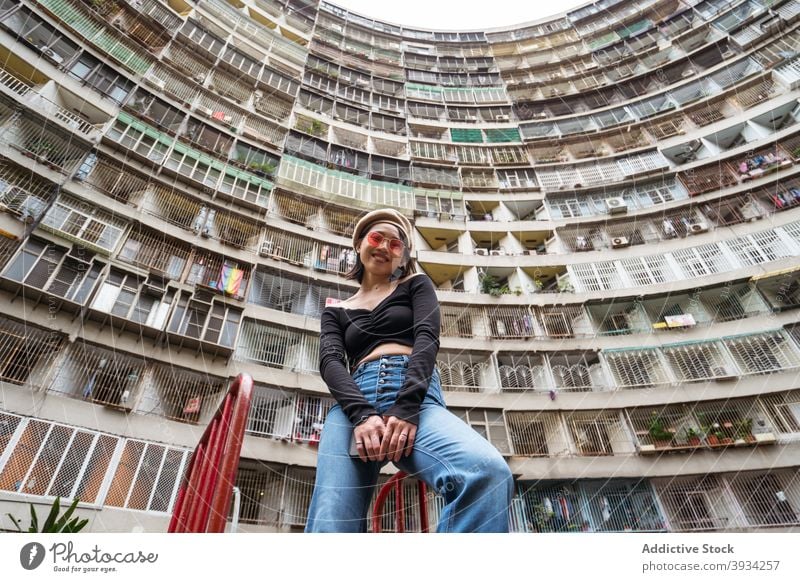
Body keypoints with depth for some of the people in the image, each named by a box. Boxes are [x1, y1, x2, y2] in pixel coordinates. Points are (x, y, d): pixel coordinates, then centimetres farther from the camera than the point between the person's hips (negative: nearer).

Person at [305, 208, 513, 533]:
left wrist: (406, 407, -14)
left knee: (487, 473, -33)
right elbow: (330, 362, 7)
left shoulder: (416, 285, 23)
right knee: (329, 525, -23)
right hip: (354, 404, 2)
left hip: (416, 397, -1)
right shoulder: (337, 311, 26)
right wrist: (361, 414, -15)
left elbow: (427, 339, 4)